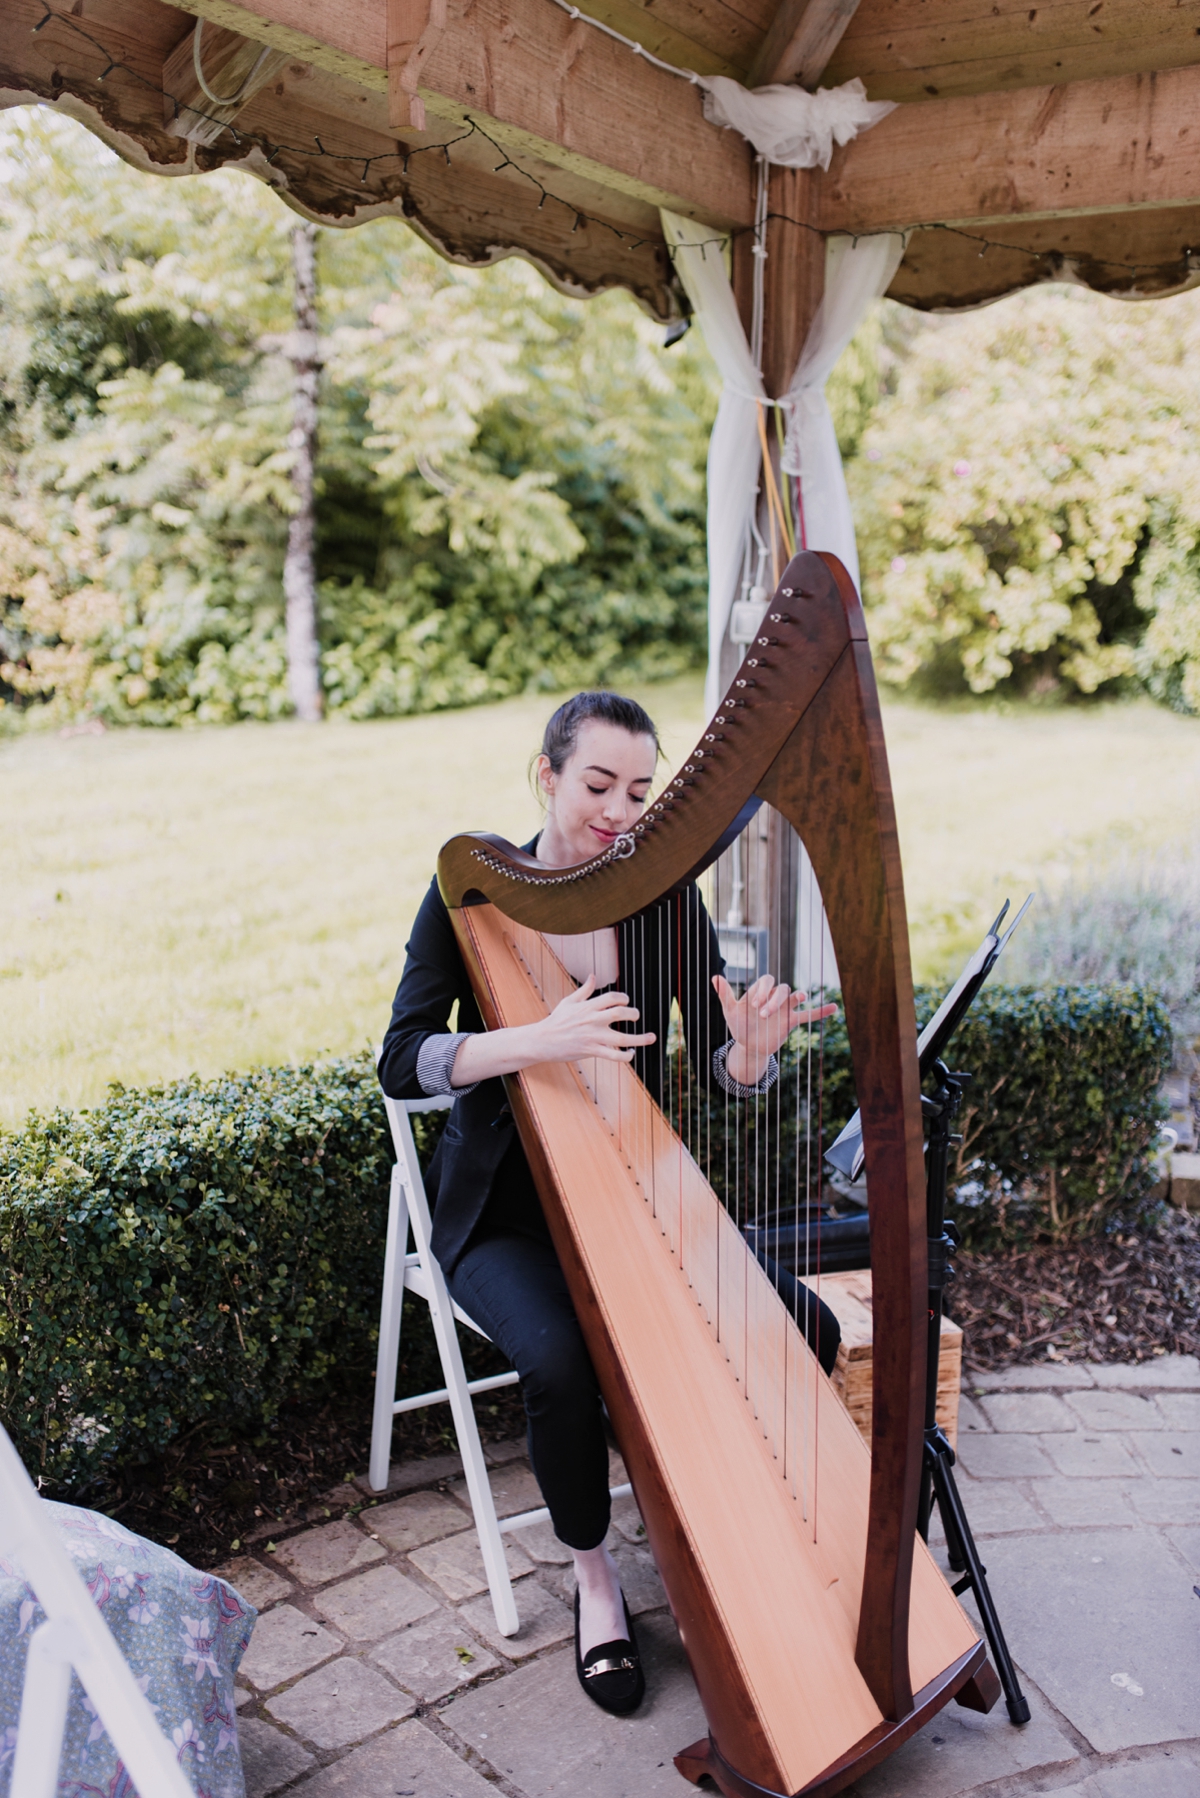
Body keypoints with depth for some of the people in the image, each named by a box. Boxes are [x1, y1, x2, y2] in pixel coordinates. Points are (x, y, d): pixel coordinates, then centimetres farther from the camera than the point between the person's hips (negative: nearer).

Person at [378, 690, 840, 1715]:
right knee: (558, 1358, -31)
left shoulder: (666, 898, -1)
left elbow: (722, 1072, -3)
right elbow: (402, 1062, -18)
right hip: (505, 1207, -3)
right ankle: (593, 1572, 0)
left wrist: (751, 1048, -28)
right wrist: (539, 1041, -35)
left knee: (802, 1328, -15)